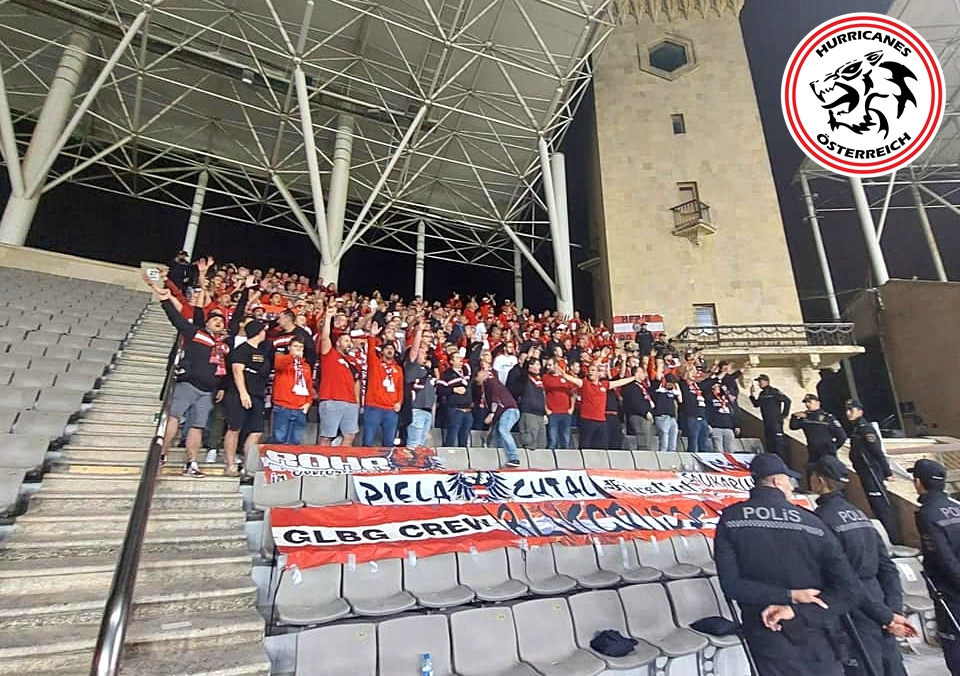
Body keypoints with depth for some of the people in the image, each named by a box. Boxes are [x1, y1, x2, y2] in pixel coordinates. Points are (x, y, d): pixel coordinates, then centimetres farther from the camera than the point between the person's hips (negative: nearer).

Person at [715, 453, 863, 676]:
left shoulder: (730, 519, -9)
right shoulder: (812, 523, -9)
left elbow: (731, 585, -15)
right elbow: (850, 592, -10)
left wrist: (789, 597, -11)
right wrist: (795, 608, -13)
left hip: (767, 638, 1)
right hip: (815, 641, 0)